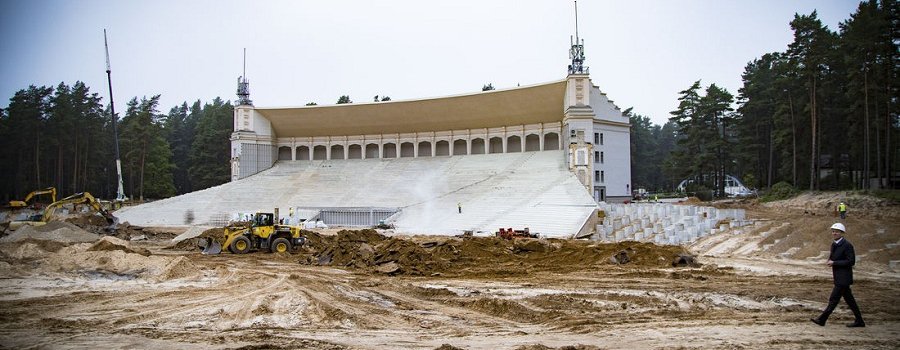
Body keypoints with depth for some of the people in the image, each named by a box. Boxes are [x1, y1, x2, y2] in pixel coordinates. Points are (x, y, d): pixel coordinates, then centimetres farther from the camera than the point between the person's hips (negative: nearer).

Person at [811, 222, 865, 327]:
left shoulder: (847, 245, -15)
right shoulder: (834, 245, 13)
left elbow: (851, 261, -18)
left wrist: (834, 263, -18)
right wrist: (830, 261, 1)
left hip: (843, 278, -9)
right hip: (839, 278, 9)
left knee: (833, 299, -5)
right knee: (849, 300, 13)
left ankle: (822, 319, -1)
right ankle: (859, 321, 21)